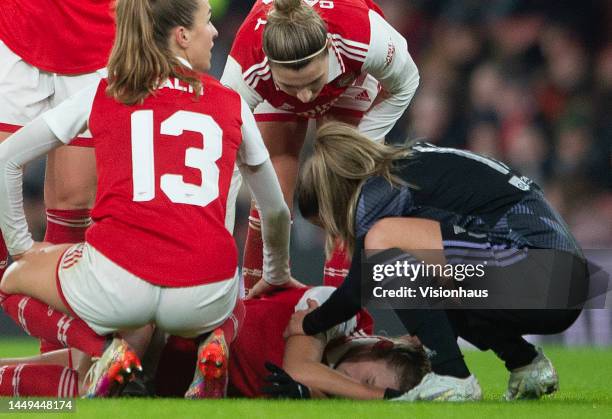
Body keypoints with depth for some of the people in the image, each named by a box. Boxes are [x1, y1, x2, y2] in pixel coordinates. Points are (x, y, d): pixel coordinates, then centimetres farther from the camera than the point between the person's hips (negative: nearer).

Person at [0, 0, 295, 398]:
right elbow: (277, 211, 28)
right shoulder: (232, 105, 16)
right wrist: (279, 277, 47)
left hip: (116, 280, -2)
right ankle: (211, 342, 3)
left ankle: (105, 350, 0)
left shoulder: (102, 94, 13)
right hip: (206, 293, 2)